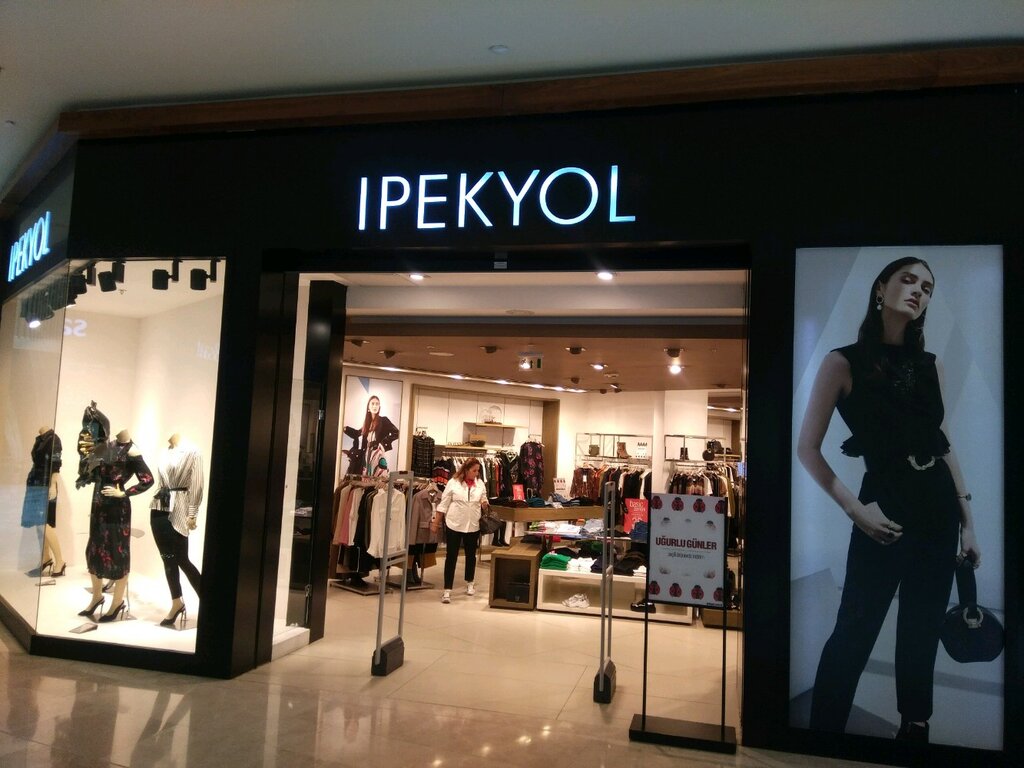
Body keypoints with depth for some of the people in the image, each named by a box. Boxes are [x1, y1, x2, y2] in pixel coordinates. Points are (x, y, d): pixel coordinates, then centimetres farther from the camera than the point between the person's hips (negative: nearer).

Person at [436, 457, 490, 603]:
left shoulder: (480, 484, 3)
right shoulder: (453, 483, -7)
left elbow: (484, 501, 13)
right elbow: (444, 503, -3)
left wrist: (485, 504, -11)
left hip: (473, 526, 3)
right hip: (454, 525, -3)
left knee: (471, 555, 17)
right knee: (451, 556, -2)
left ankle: (470, 583, 36)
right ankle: (447, 590, 2)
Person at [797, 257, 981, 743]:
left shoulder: (929, 365, 10)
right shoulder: (844, 362, -6)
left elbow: (943, 445, 14)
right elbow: (807, 448, -8)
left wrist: (967, 520, 10)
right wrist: (854, 509, -13)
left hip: (938, 508, 6)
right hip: (886, 508, -5)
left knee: (922, 632, 14)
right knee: (854, 633, -2)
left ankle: (914, 728, 32)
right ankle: (824, 731, 14)